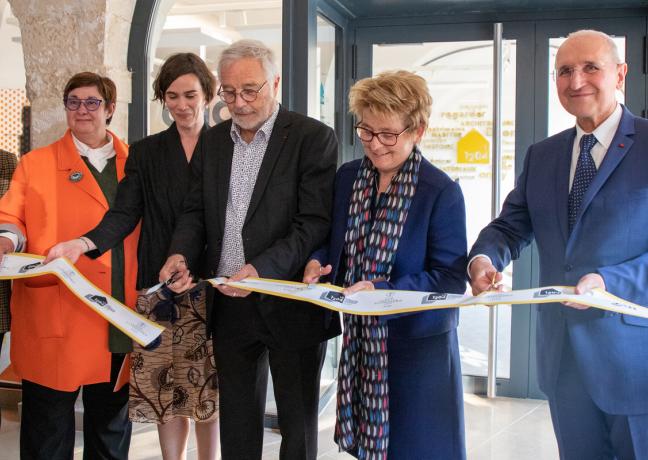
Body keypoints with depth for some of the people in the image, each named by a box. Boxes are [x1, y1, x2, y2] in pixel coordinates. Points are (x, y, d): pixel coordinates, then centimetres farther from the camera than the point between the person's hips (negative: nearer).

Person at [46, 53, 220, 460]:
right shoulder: (146, 153, 11)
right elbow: (125, 213, 0)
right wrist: (84, 243, -18)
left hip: (212, 288, -1)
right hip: (161, 289, 1)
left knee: (210, 390, 3)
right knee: (168, 389, 3)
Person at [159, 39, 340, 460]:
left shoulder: (314, 138, -9)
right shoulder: (214, 141, 10)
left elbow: (316, 223, -16)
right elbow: (196, 211, 13)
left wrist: (262, 269, -28)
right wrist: (181, 254, -8)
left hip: (290, 306, -5)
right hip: (230, 305, 5)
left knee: (298, 425, 10)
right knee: (237, 422, 16)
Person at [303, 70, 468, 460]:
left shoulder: (441, 192, -15)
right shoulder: (348, 178, 3)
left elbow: (451, 279, -16)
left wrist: (384, 292, -27)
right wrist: (318, 262, -8)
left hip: (416, 344, -5)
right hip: (359, 339, 5)